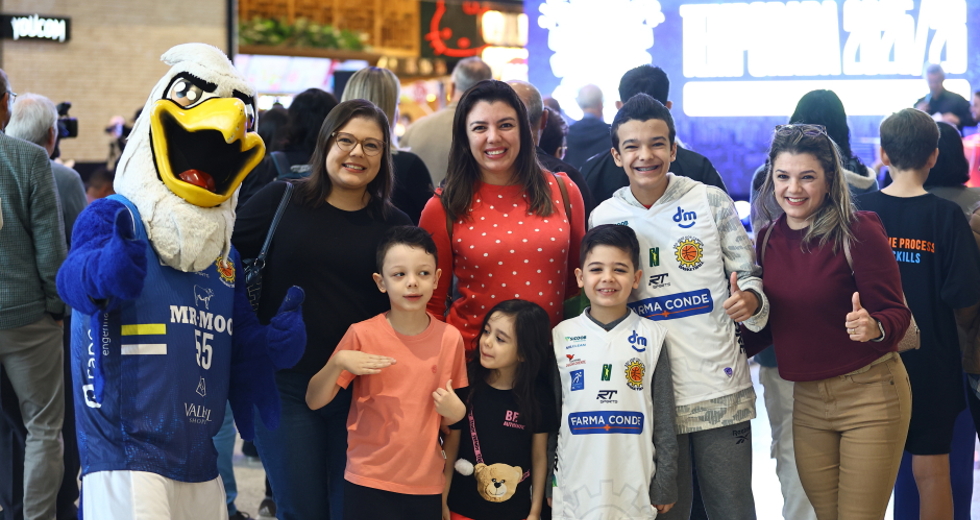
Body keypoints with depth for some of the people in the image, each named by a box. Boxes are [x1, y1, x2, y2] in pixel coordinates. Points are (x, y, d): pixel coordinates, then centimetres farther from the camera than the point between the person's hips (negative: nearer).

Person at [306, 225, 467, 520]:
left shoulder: (450, 339, 0)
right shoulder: (362, 335, -7)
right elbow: (314, 401, -4)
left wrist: (456, 412, -11)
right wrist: (338, 362, -20)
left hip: (426, 485, 2)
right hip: (369, 483, -2)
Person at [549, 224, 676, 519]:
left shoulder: (651, 337, 2)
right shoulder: (562, 337, 4)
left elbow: (664, 420, 3)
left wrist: (665, 485, 2)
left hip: (635, 488, -1)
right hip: (575, 489, 1)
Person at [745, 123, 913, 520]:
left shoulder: (858, 231, -14)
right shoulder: (768, 240, 3)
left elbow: (896, 313, -14)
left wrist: (874, 327, -34)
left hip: (870, 394, -5)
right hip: (807, 400, 5)